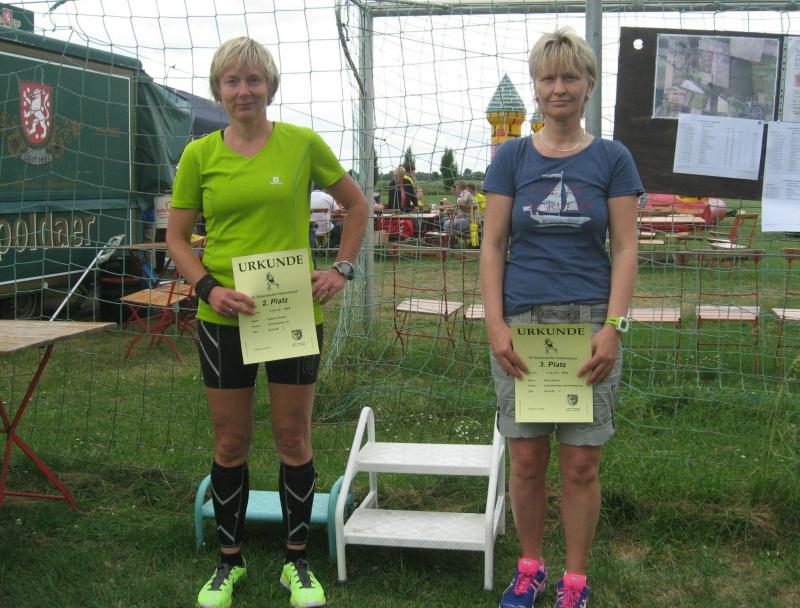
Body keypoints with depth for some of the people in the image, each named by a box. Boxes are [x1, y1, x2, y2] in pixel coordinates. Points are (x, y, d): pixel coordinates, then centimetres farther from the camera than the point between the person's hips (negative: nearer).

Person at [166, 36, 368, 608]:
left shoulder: (303, 143, -2)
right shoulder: (200, 155, 1)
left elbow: (357, 205, 10)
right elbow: (177, 237, 6)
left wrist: (342, 269, 0)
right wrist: (208, 287, -10)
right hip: (223, 319, 1)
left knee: (295, 439, 8)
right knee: (231, 443, 10)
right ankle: (229, 562, 28)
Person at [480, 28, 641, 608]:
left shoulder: (612, 159, 4)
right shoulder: (512, 157, 6)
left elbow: (625, 250, 0)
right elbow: (493, 245, 3)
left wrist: (613, 326, -10)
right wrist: (495, 325, -6)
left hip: (589, 324, -1)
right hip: (522, 323, 1)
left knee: (581, 463, 4)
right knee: (527, 460, 7)